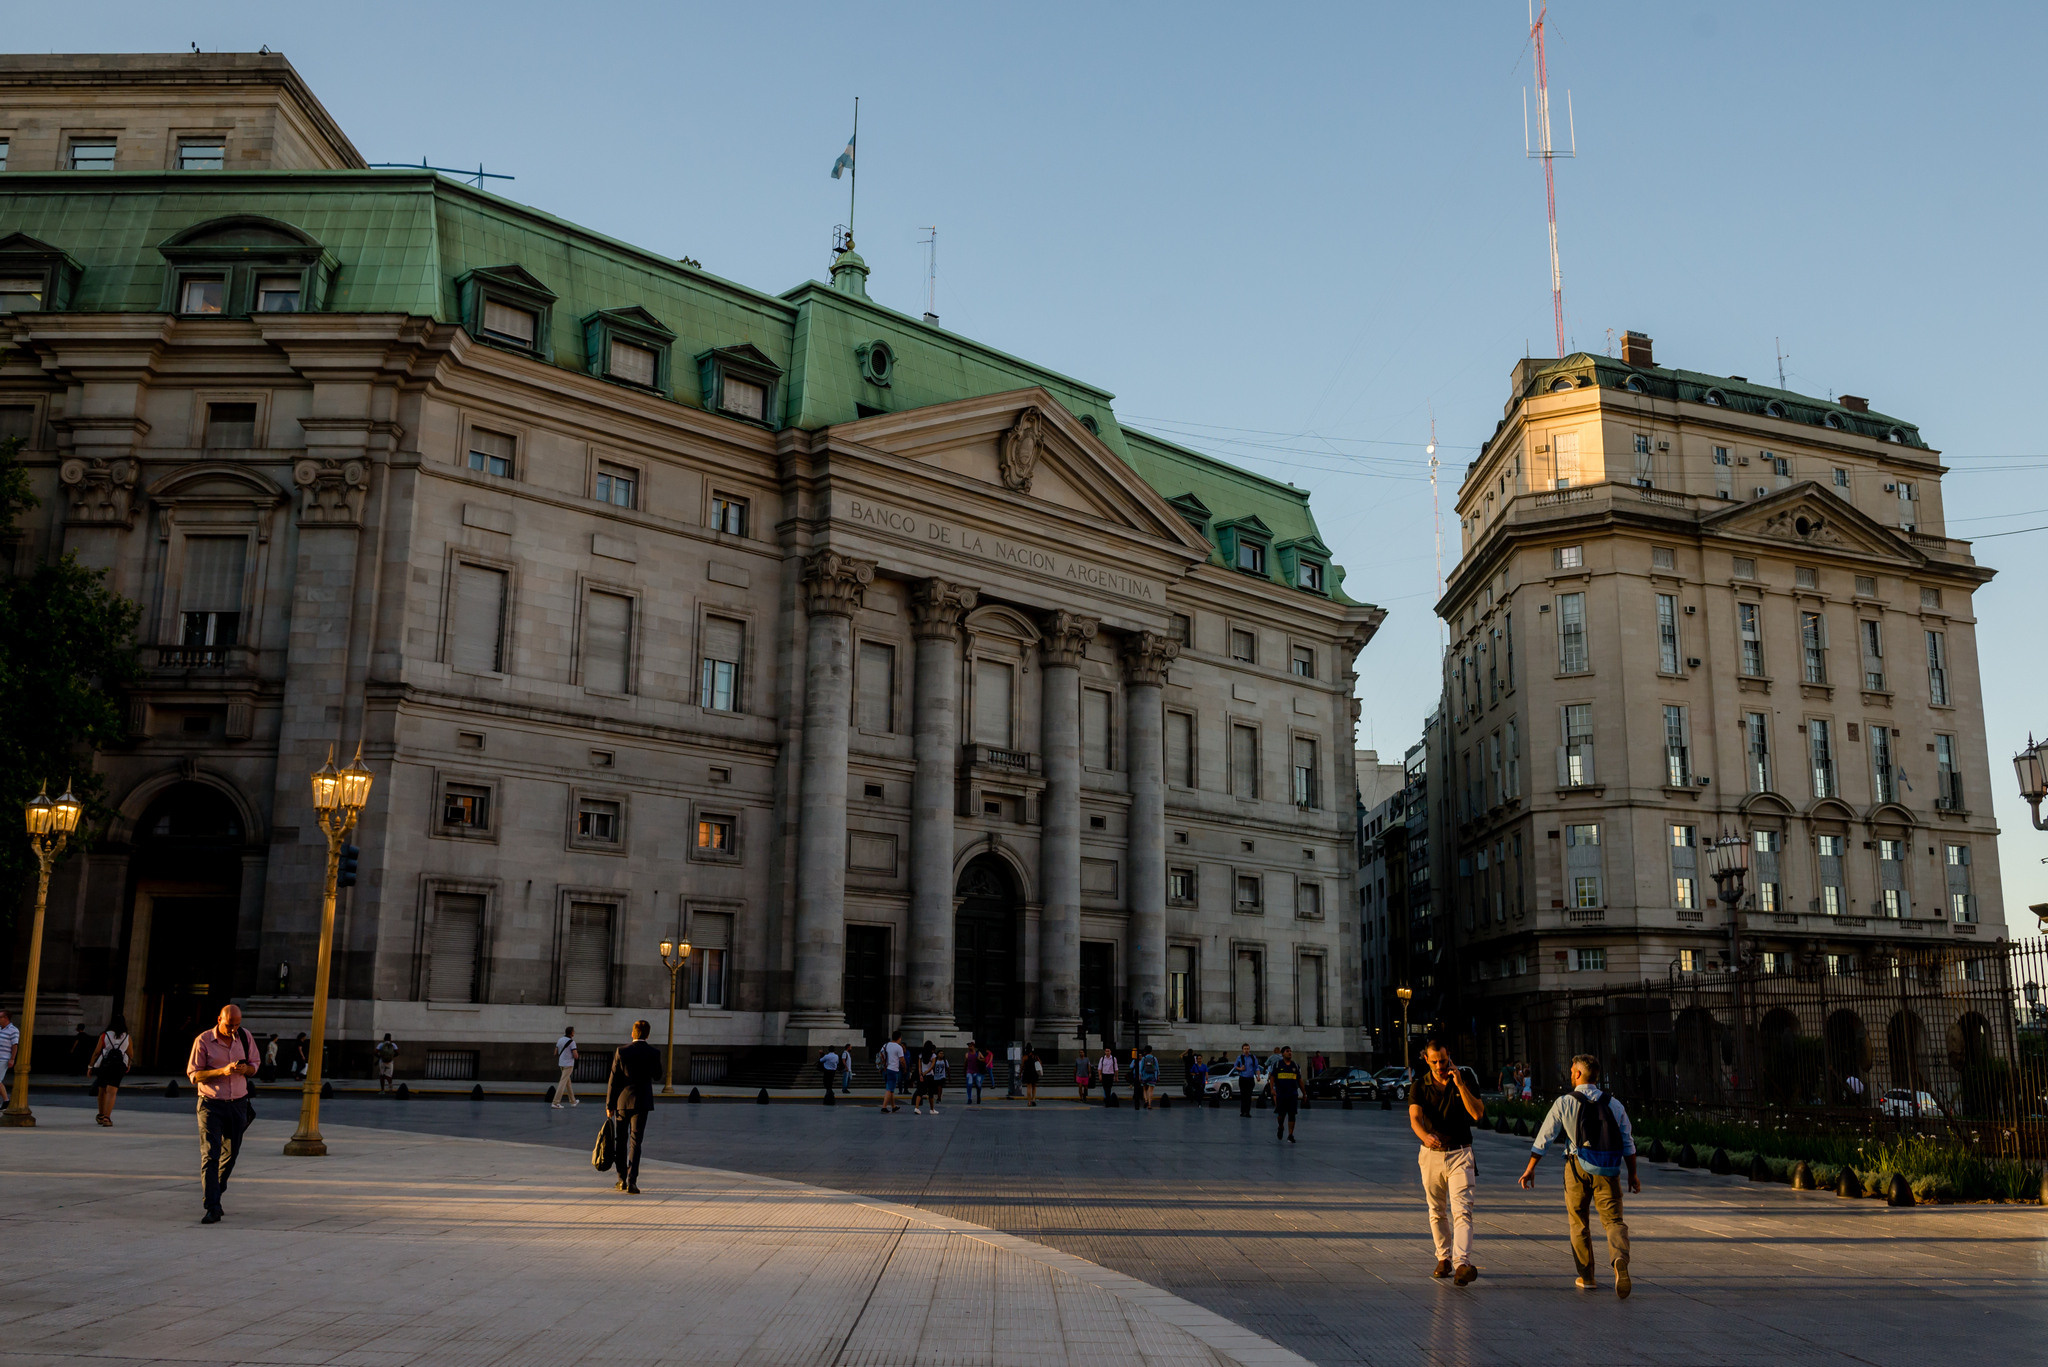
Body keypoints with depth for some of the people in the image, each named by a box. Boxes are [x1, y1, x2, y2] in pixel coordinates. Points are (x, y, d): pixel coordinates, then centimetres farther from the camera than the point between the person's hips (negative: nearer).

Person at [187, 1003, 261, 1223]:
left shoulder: (244, 1037, 4)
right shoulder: (203, 1040, -8)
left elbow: (254, 1065, 13)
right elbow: (193, 1074, -8)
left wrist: (245, 1069, -12)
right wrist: (223, 1071, -22)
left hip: (238, 1104, 4)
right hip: (211, 1105, -4)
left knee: (231, 1154, 11)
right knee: (210, 1155, -11)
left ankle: (213, 1196, 31)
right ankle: (213, 1208, -14)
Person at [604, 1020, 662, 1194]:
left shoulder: (621, 1051, -5)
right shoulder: (654, 1053, -4)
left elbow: (613, 1080, -3)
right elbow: (657, 1075, 12)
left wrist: (609, 1105, 3)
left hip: (622, 1101, 0)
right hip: (642, 1102, 0)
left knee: (620, 1141, 14)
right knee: (635, 1143, 1)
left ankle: (622, 1179, 20)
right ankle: (631, 1182, -8)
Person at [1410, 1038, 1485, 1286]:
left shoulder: (1464, 1081, -1)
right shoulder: (1419, 1086, -2)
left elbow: (1478, 1113, -13)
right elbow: (1415, 1117, -18)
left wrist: (1460, 1085, -22)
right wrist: (1425, 1136, -39)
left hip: (1460, 1153, -2)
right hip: (1431, 1154, 2)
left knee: (1462, 1210, -14)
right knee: (1437, 1212, 11)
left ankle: (1462, 1263, -23)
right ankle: (1444, 1259, 25)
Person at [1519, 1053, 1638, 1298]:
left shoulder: (1564, 1103, -1)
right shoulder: (1613, 1104, 8)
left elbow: (1543, 1137, -1)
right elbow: (1628, 1142, 8)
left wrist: (1530, 1168, 6)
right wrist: (1633, 1174, 17)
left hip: (1578, 1167, -1)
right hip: (1609, 1169, 1)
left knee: (1578, 1223, 14)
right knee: (1613, 1219, 2)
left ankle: (1587, 1277, 16)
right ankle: (1620, 1259, -28)